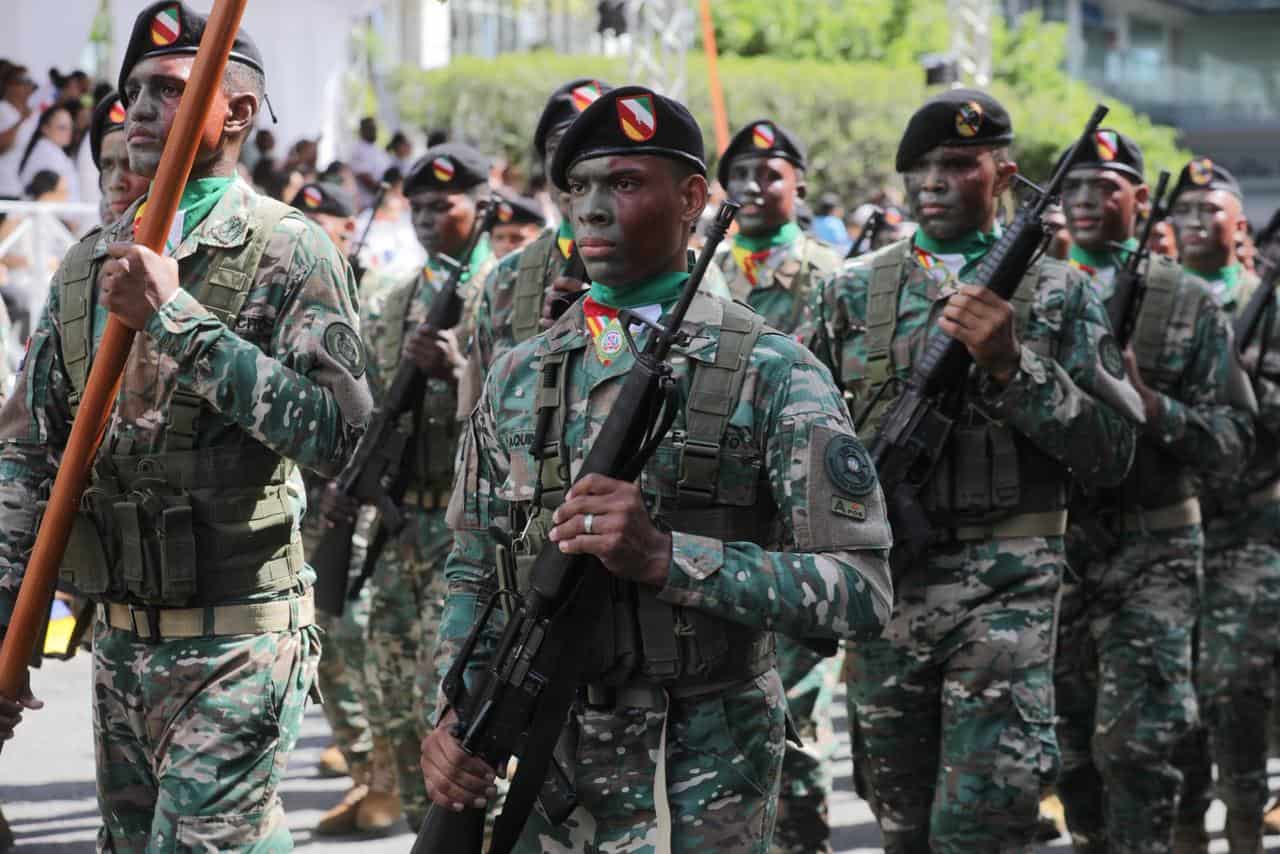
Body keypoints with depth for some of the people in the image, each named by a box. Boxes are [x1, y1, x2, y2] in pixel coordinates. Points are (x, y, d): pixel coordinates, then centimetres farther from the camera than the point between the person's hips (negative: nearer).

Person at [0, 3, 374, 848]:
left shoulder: (287, 253, -7)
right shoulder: (88, 265, 11)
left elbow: (337, 431, -20)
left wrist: (177, 320, -20)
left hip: (237, 649, -6)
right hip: (120, 643, 6)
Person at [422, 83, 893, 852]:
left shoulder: (774, 375, -8)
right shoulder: (518, 378, 8)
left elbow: (861, 593, -15)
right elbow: (476, 575, 14)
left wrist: (666, 556, -24)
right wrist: (456, 715, -4)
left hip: (697, 785, -4)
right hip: (544, 767, 5)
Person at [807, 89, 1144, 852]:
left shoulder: (1059, 294, 4)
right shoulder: (852, 293, 10)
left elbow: (1114, 452, -4)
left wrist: (1012, 365, -15)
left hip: (1007, 588, -3)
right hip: (882, 583, 3)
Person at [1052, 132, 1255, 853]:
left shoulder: (1189, 302, 2)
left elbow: (1236, 440, -2)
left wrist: (1150, 405, -17)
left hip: (1150, 552, -3)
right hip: (1054, 545, 3)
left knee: (1136, 742, -13)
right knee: (1074, 747, 9)